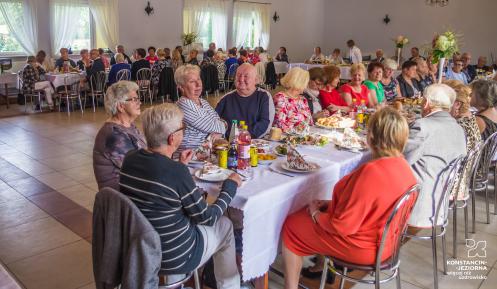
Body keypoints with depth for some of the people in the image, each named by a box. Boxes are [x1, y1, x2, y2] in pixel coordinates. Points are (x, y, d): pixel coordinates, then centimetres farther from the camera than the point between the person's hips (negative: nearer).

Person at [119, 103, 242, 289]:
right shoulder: (176, 172, -29)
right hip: (173, 258, -6)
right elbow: (208, 218, -16)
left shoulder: (130, 159, -10)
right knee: (225, 226, 16)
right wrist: (230, 185, -3)